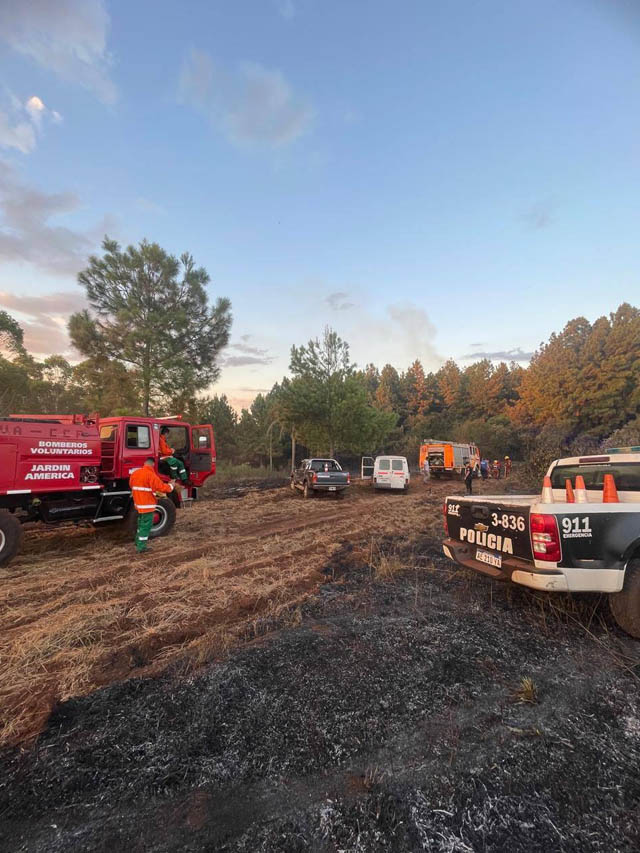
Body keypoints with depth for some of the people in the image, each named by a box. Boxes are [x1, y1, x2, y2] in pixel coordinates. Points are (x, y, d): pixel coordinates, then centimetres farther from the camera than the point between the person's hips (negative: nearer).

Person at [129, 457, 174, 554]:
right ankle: (141, 547, 6)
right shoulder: (151, 475, -19)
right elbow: (161, 487, -20)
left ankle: (138, 543, 33)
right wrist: (171, 486, -1)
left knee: (141, 524, 22)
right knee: (146, 526, 1)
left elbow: (131, 485, 16)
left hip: (138, 503, 8)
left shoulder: (134, 473, 5)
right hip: (147, 505, -8)